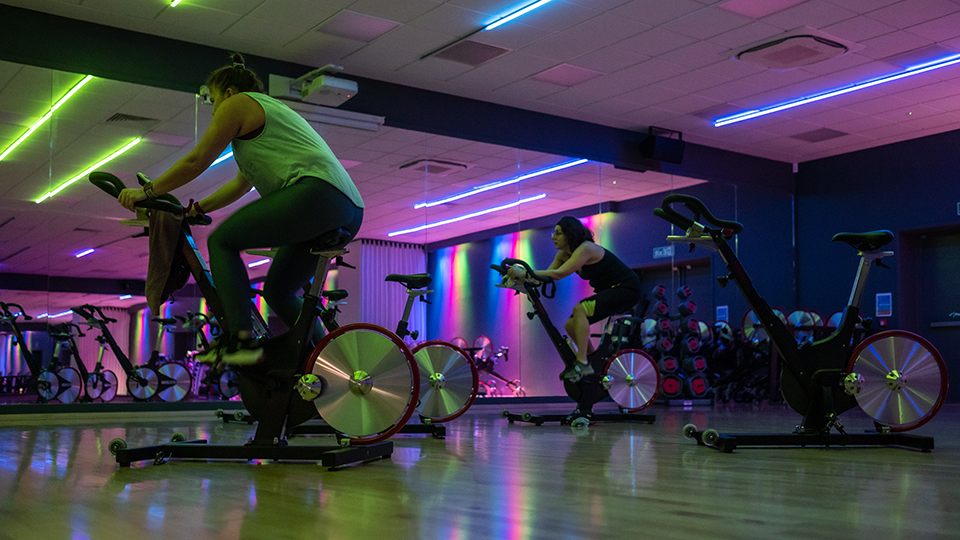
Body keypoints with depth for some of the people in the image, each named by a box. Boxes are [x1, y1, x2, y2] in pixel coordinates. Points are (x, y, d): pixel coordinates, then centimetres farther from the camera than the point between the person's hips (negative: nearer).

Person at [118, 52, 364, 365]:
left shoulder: (238, 104, 8)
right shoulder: (270, 110, 36)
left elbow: (196, 162, 4)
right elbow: (242, 184, 39)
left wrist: (146, 192, 12)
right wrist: (195, 209, 40)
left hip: (316, 191, -9)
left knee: (222, 240, -3)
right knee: (277, 290, 18)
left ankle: (241, 340, -16)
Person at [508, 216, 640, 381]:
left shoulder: (585, 249, -24)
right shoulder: (564, 254, 3)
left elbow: (558, 274, -33)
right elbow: (547, 276, -4)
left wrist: (524, 273, -35)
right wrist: (518, 280, -19)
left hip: (627, 290, -9)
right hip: (611, 292, 9)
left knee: (580, 309, -29)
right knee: (570, 326, 1)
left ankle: (582, 363, -26)